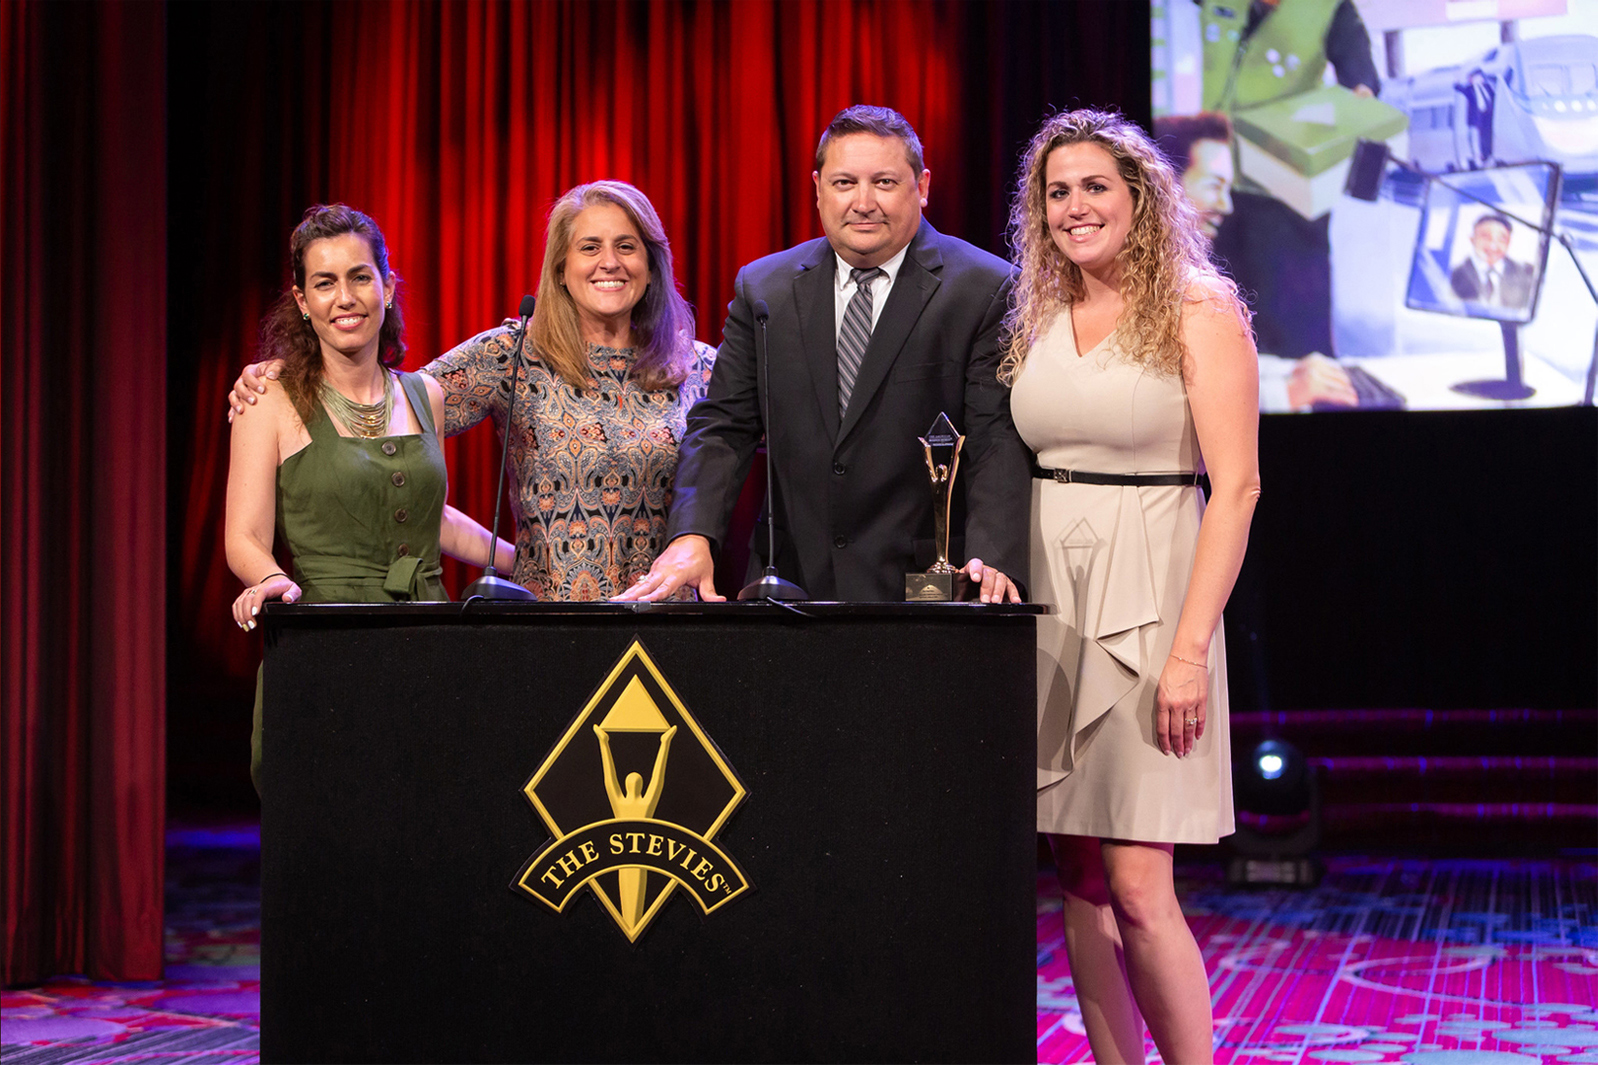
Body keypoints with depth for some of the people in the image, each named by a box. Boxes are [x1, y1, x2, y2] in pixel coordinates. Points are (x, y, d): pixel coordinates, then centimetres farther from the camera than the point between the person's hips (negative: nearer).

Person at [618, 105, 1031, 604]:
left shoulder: (983, 290, -2)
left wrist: (991, 557, -23)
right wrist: (692, 535, -10)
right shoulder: (762, 287, 10)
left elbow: (998, 438, -8)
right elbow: (724, 425, 7)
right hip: (791, 580, 3)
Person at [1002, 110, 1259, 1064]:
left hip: (1145, 595, -5)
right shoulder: (1038, 321, 13)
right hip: (1048, 595, 5)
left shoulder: (1199, 314, -4)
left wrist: (1190, 647, -17)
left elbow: (1236, 486, -9)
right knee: (1079, 876, 6)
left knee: (1137, 887, -10)